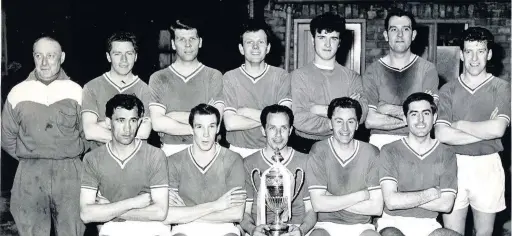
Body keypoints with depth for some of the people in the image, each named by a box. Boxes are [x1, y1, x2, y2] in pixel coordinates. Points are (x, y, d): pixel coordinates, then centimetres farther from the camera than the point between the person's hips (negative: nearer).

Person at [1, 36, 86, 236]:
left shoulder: (76, 91, 3)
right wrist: (28, 158, 8)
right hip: (30, 175, 1)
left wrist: (71, 156, 6)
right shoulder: (18, 92, 4)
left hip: (70, 172, 0)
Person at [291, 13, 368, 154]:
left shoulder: (352, 77, 12)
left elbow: (361, 114, -5)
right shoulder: (299, 76, 4)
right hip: (306, 145, -2)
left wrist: (322, 110, -8)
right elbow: (299, 120, -8)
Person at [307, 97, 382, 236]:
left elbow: (376, 208, -7)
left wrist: (332, 201, -10)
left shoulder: (371, 153, -3)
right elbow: (318, 204, -12)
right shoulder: (319, 151, -4)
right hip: (327, 224, -1)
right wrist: (361, 195, -10)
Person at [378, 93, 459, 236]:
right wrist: (431, 193, -7)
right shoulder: (390, 151, -2)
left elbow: (446, 205, -5)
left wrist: (405, 198, -10)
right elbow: (392, 201, -14)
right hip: (393, 224, -2)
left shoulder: (446, 154, 5)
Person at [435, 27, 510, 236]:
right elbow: (442, 134, -10)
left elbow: (498, 129, -15)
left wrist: (460, 125, -7)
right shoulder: (448, 90, 2)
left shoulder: (501, 88, 0)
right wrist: (485, 131, -11)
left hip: (488, 166, 0)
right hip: (454, 165, 1)